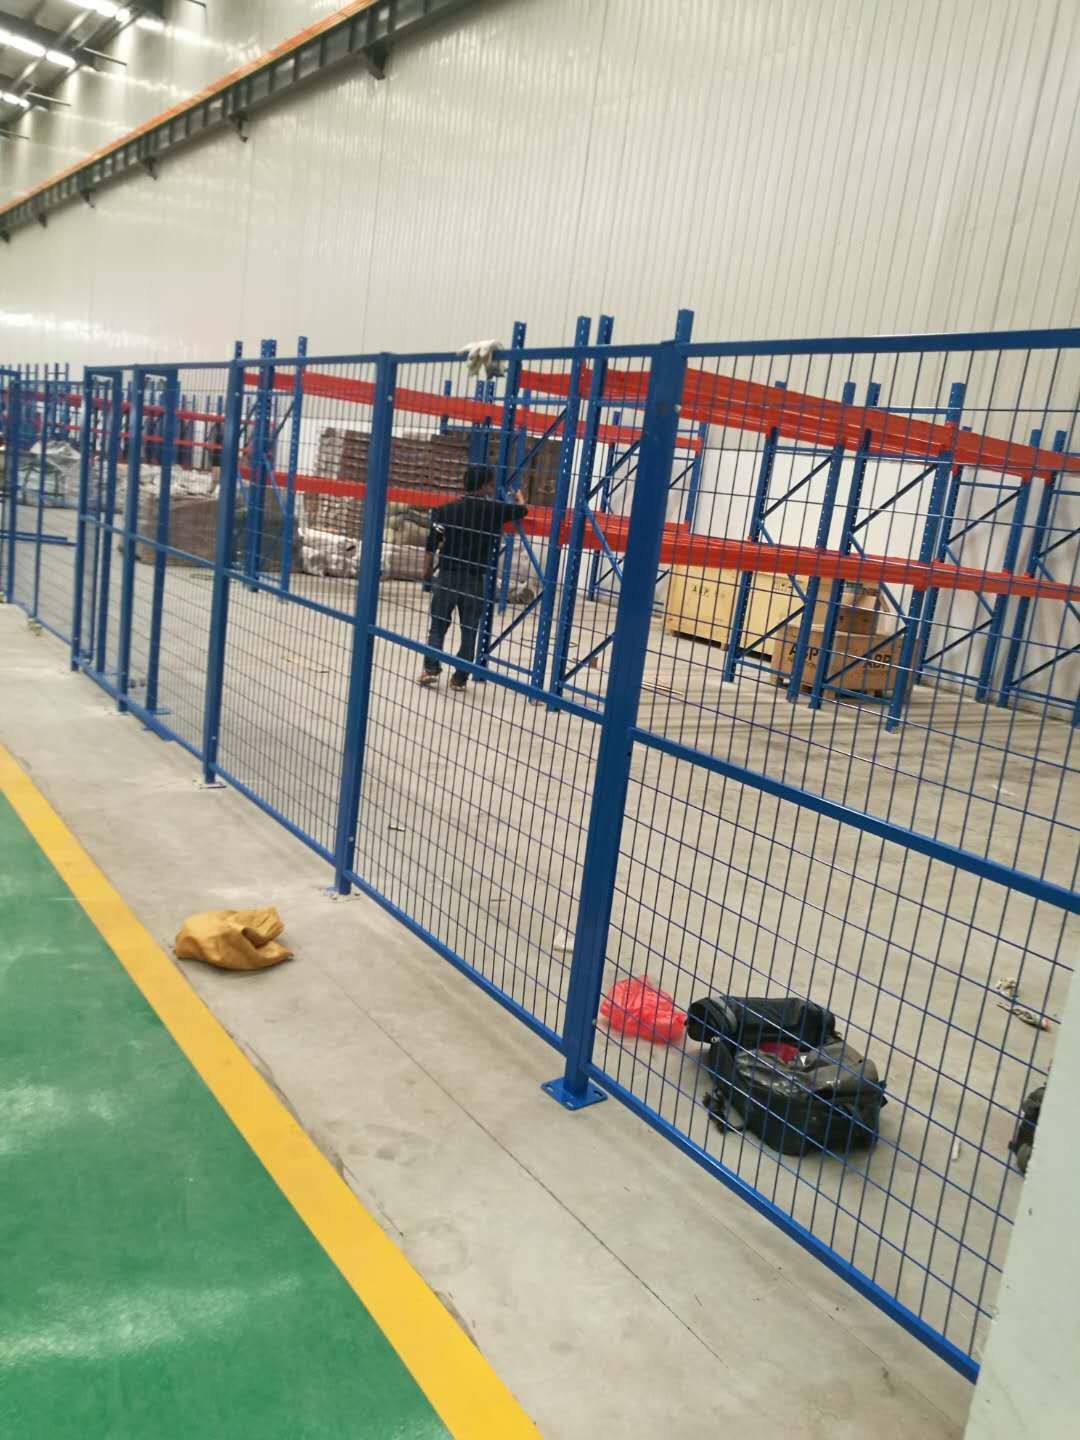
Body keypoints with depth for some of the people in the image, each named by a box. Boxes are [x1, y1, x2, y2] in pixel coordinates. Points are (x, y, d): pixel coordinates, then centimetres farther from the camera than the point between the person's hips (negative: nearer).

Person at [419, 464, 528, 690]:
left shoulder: (446, 510, -1)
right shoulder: (495, 510, -4)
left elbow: (432, 544, -4)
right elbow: (522, 510, 14)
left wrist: (427, 572, 6)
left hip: (447, 576, 1)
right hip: (477, 580, -1)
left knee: (438, 626, 11)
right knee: (469, 631, 9)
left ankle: (431, 669, -1)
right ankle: (460, 678, 10)